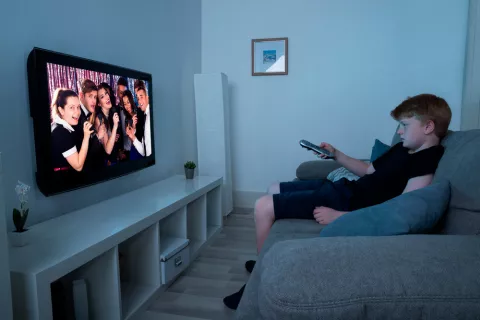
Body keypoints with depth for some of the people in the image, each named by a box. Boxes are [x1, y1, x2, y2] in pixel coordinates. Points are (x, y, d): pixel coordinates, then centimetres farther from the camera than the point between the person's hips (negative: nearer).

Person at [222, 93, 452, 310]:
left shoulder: (427, 162, -17)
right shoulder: (403, 149, 13)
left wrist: (339, 215, -27)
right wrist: (336, 155, 14)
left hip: (347, 202, -11)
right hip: (342, 187, 11)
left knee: (263, 207, -15)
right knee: (274, 189, 18)